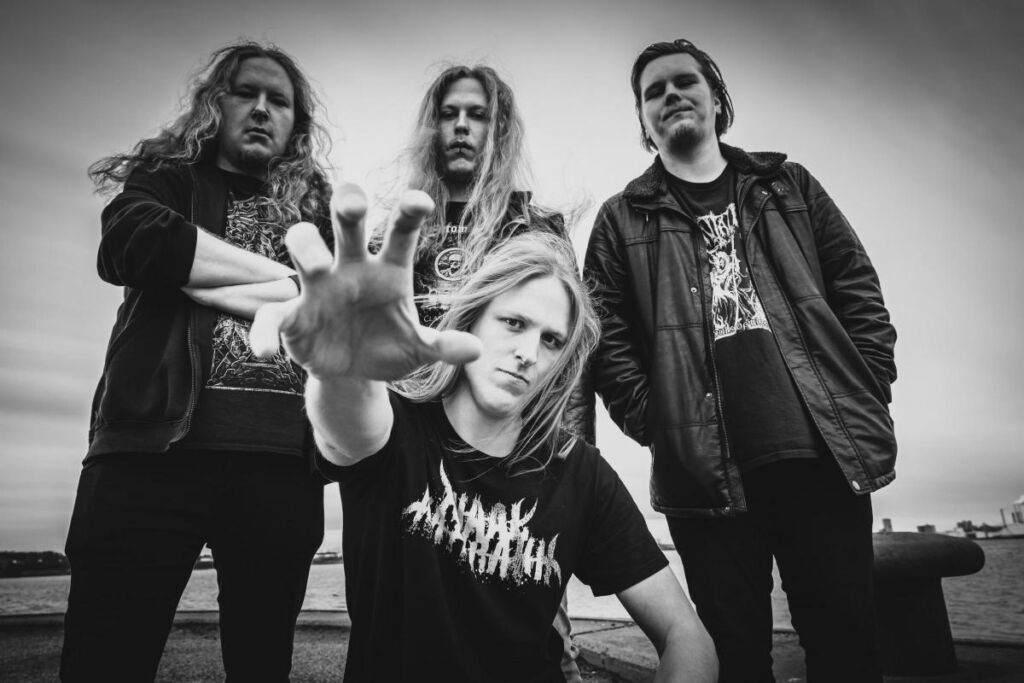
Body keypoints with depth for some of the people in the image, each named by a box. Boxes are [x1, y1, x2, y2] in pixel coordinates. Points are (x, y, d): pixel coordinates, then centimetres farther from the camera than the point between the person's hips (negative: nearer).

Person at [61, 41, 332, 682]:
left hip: (282, 459, 2)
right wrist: (285, 275, -5)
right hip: (155, 444, -1)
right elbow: (129, 243, -8)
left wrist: (200, 275, -6)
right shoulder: (169, 179, 15)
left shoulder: (315, 210, 18)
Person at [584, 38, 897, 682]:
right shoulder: (622, 220, 10)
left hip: (826, 453, 2)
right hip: (706, 469, -1)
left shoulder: (790, 186, 16)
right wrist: (658, 426, -7)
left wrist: (866, 402, 1)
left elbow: (861, 298, 11)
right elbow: (608, 342, 2)